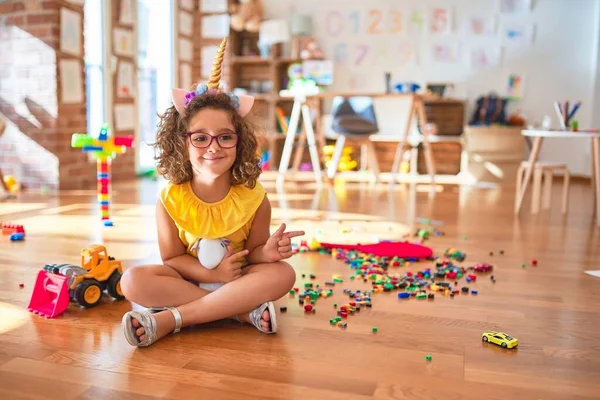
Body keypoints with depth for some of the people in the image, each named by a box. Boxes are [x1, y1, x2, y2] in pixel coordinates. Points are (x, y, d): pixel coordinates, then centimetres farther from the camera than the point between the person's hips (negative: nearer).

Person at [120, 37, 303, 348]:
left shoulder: (254, 198, -14)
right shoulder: (170, 200, -14)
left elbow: (252, 250, -3)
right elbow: (172, 258, -6)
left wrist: (267, 252, -27)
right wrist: (211, 273, -23)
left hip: (237, 278, 0)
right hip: (188, 279, 0)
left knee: (282, 273, -29)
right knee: (133, 281, -26)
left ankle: (170, 319, -29)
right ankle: (244, 311, -27)